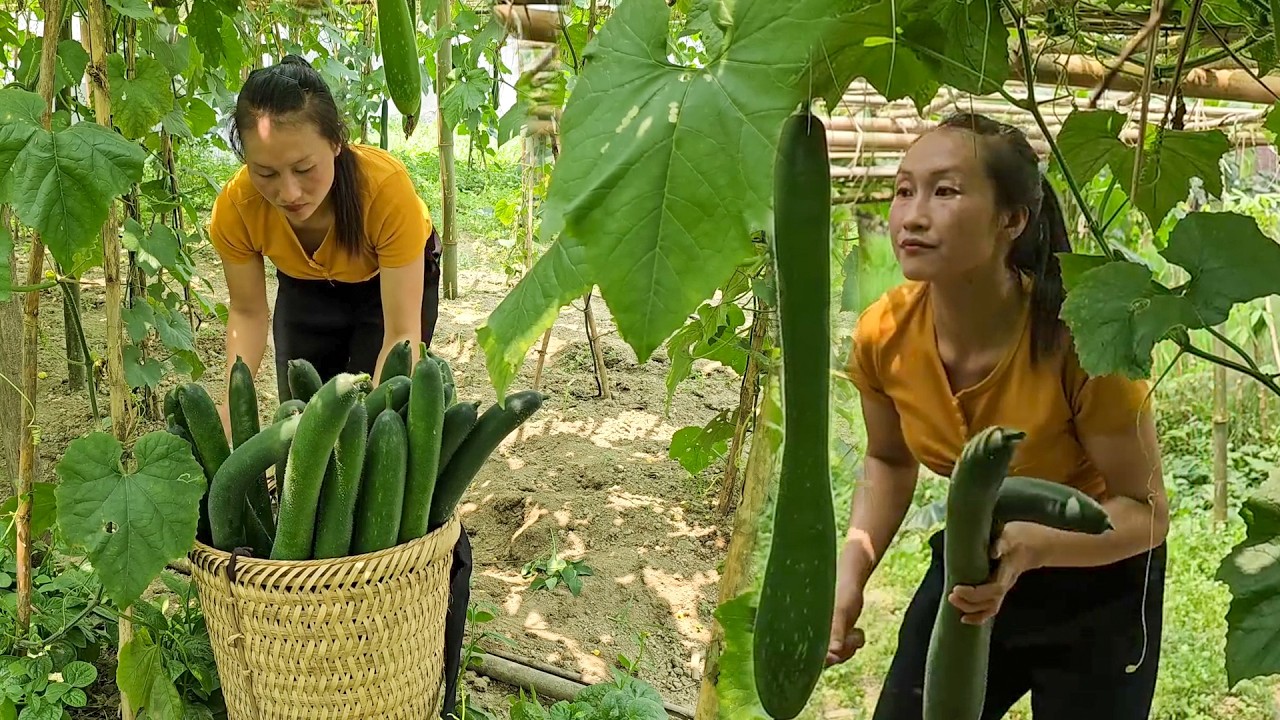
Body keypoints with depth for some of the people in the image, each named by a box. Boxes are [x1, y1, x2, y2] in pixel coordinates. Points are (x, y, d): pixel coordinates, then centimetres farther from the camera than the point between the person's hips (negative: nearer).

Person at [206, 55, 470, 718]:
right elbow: (248, 315, -15)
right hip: (307, 292, 4)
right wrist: (230, 404, -29)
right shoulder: (237, 208, -32)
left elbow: (401, 335, -37)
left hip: (394, 282, -4)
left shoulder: (385, 185, -41)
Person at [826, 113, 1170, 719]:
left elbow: (1146, 510, -23)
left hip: (1097, 578, -3)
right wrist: (850, 572, -14)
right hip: (972, 562, 4)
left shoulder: (1077, 338, -32)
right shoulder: (883, 334, -19)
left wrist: (1030, 546, -41)